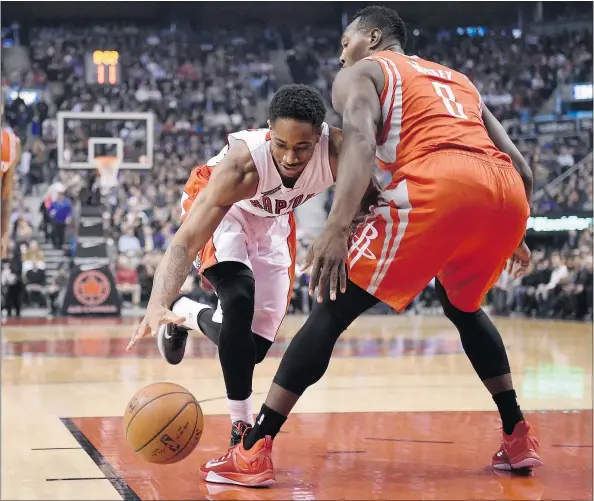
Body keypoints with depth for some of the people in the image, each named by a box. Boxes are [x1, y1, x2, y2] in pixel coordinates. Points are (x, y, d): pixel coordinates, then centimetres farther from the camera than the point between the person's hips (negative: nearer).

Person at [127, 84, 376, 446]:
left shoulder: (337, 151, -35)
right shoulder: (242, 164, -42)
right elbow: (185, 243, -46)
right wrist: (157, 305, -62)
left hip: (273, 218, 4)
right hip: (219, 203, -4)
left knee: (258, 342, 2)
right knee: (239, 296, -31)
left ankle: (184, 315, 34)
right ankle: (243, 428, -17)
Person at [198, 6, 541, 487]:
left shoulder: (360, 72, 19)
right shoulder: (458, 80, 36)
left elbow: (360, 139, -5)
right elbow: (520, 167, 29)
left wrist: (337, 227, -17)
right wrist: (514, 238, 43)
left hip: (436, 183, -6)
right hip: (506, 192, 6)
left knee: (333, 307, 2)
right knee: (463, 305, 33)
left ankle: (253, 452, -3)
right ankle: (519, 438, 28)